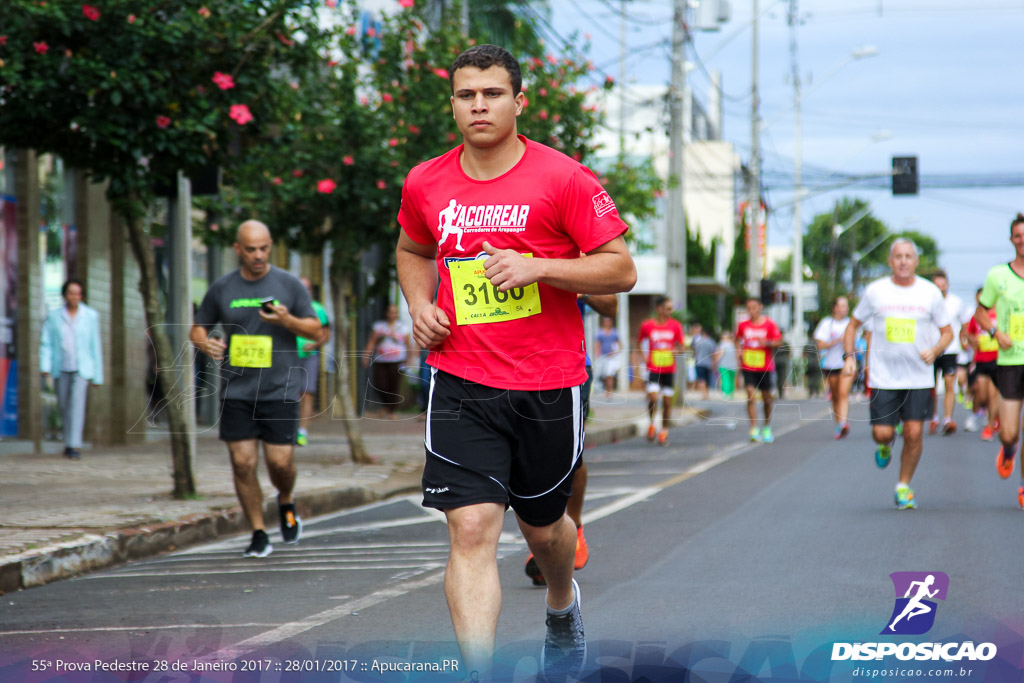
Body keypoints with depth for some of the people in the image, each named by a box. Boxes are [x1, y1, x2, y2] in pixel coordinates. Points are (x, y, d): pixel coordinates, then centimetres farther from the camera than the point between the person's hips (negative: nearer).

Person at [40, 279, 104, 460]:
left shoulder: (91, 316, 0)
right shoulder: (54, 316, 2)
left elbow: (95, 345, 3)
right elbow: (46, 344, 1)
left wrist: (98, 375, 4)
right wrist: (45, 367, -15)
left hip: (82, 369, -2)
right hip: (60, 370, 2)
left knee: (77, 403, -17)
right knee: (64, 406, 10)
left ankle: (75, 446, -19)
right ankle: (70, 440, 31)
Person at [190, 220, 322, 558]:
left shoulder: (288, 284, 3)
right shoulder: (222, 288, 6)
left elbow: (316, 329, 5)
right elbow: (198, 327, 15)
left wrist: (287, 321, -15)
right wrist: (205, 343, -9)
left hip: (279, 390, -1)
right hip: (236, 391, 1)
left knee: (280, 462, -7)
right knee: (243, 463, -4)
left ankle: (286, 504, 27)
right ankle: (259, 535, 7)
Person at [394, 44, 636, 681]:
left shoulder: (564, 179, -7)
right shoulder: (425, 184, 4)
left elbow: (621, 270, -8)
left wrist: (537, 268, -20)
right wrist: (421, 306, 5)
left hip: (548, 388, -1)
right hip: (462, 386, 1)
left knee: (543, 526, 17)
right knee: (471, 530, -14)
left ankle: (563, 605, 51)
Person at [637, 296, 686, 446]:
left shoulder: (675, 325, 2)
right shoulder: (647, 325, -2)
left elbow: (681, 346, 8)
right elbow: (639, 342, 14)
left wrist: (677, 351, -14)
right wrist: (644, 357, -1)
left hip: (669, 370, 2)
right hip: (653, 369, -2)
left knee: (667, 402, 4)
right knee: (653, 398, -18)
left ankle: (664, 432, 19)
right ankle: (652, 424, 7)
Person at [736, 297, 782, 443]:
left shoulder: (770, 324, -2)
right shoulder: (743, 325, 5)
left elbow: (779, 342, -4)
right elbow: (738, 340, 22)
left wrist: (767, 343, -22)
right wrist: (738, 351, 5)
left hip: (765, 367, -1)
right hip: (748, 366, 1)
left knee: (766, 398, 9)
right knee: (751, 395, -13)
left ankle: (767, 428, 28)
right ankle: (754, 430, -16)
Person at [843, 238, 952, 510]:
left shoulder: (930, 292, 0)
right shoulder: (875, 291, 0)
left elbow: (947, 332, 7)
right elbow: (853, 324, 12)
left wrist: (935, 350, -13)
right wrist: (849, 357, -1)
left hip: (919, 378, 0)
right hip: (883, 377, 0)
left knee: (914, 434, -6)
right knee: (882, 433, -6)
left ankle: (903, 487, 13)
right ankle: (885, 446, 33)